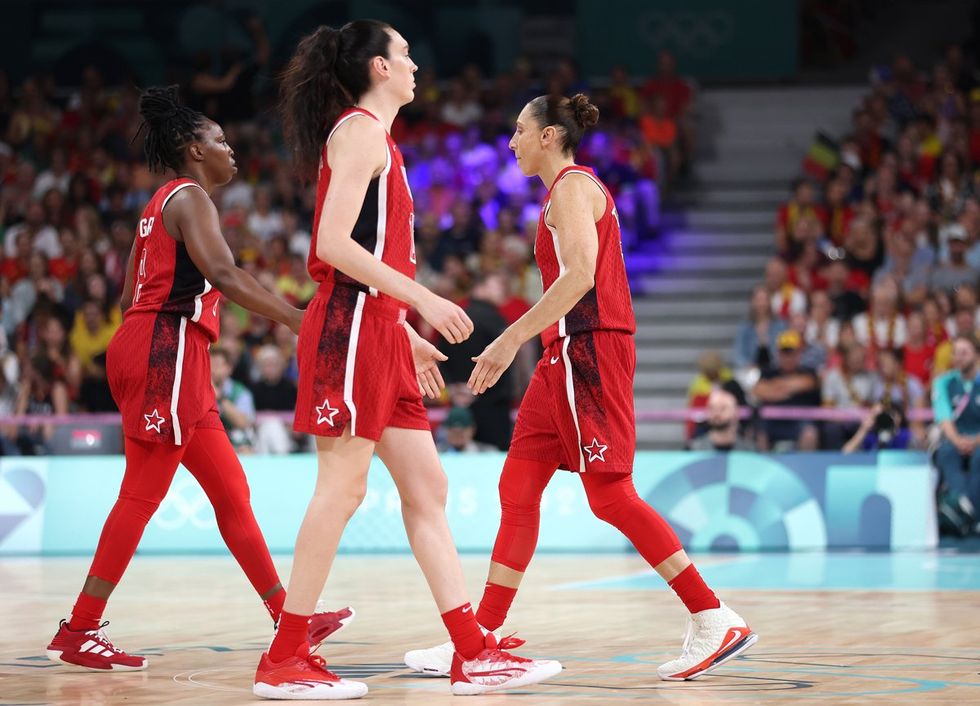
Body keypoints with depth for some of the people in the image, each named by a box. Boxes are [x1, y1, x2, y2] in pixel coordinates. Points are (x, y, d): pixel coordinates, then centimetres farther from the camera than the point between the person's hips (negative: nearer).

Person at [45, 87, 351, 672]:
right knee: (142, 496, -8)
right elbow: (222, 273, -25)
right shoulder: (189, 198, -8)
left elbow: (129, 297, 23)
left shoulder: (164, 204, 22)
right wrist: (295, 318, -30)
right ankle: (79, 632, -5)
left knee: (232, 491, 9)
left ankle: (289, 619, 11)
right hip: (165, 349, -10)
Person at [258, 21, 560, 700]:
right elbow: (334, 244, -18)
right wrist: (422, 299, -20)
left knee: (427, 488, 6)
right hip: (352, 326, -10)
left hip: (381, 333, 10)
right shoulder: (360, 129, -8)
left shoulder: (374, 135, 21)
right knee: (343, 486, -9)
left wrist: (405, 332, 23)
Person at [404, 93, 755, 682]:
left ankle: (716, 621, -9)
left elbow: (580, 276, -22)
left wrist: (514, 337, -24)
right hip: (570, 354, 10)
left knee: (610, 495, -11)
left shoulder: (572, 186, -8)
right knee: (518, 490, 7)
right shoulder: (576, 188, 22)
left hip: (588, 347, -10)